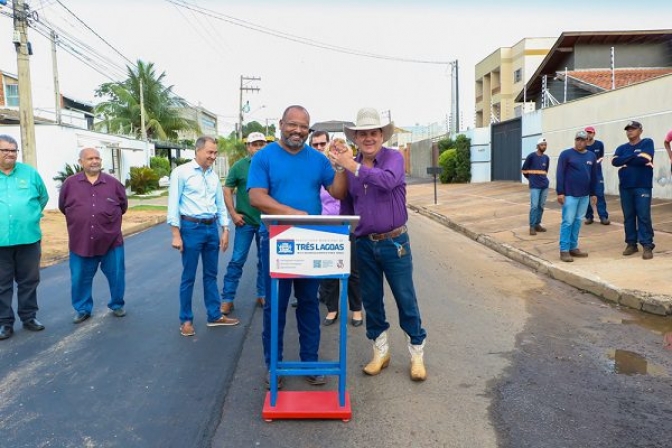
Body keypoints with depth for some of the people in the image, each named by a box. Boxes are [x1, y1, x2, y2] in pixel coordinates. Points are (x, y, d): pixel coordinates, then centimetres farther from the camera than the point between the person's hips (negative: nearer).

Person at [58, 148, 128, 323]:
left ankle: (117, 305, 27)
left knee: (116, 276, 8)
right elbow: (63, 207, 13)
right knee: (80, 279, 10)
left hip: (111, 241, 0)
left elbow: (123, 205, 14)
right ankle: (82, 309, 27)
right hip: (81, 242, 0)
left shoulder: (113, 183, 1)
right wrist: (79, 219, 17)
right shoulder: (70, 183, 0)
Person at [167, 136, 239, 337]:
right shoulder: (181, 172, -7)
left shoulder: (214, 175, 10)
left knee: (211, 274, 14)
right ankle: (186, 320, 17)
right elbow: (173, 204, -9)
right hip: (192, 227, -5)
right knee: (188, 277, 4)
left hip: (212, 228, 5)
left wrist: (225, 230, 10)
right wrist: (176, 235, -12)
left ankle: (214, 316, 24)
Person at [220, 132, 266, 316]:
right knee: (237, 260, 1)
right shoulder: (239, 166, -1)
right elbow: (227, 191, 0)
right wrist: (233, 214, -7)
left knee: (265, 260, 12)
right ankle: (227, 299, 10)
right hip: (245, 221, -2)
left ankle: (262, 294, 26)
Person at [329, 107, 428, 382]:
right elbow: (347, 204, 10)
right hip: (364, 244, 4)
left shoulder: (393, 158, -7)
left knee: (406, 299, 5)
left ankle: (417, 353, 22)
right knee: (371, 300, 13)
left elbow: (388, 180, -31)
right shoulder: (350, 165, 5)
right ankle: (380, 352, 31)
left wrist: (352, 166, -29)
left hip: (394, 243, -4)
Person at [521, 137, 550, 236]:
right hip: (535, 186, -5)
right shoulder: (531, 156, -6)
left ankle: (537, 224, 17)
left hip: (544, 185, 5)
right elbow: (524, 170, 2)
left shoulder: (546, 158, 10)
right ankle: (532, 226, -3)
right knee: (534, 206, -9)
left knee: (541, 206, 8)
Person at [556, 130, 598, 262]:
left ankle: (573, 247, 18)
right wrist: (560, 192, -14)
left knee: (578, 221, 10)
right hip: (569, 194, -5)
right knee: (568, 222, -5)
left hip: (584, 195, 5)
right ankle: (564, 250, 0)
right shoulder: (566, 154, -6)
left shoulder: (591, 156, 10)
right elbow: (560, 174, -9)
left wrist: (593, 193, 13)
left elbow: (594, 176, 15)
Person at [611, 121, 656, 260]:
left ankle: (647, 246, -2)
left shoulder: (647, 143, 1)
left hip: (642, 186, -4)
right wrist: (634, 156, -11)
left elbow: (644, 159, -16)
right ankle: (631, 243, 17)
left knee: (644, 216, -6)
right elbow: (615, 161, -6)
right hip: (625, 187, 4)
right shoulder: (622, 148, 13)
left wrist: (625, 161, -7)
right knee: (628, 216, 8)